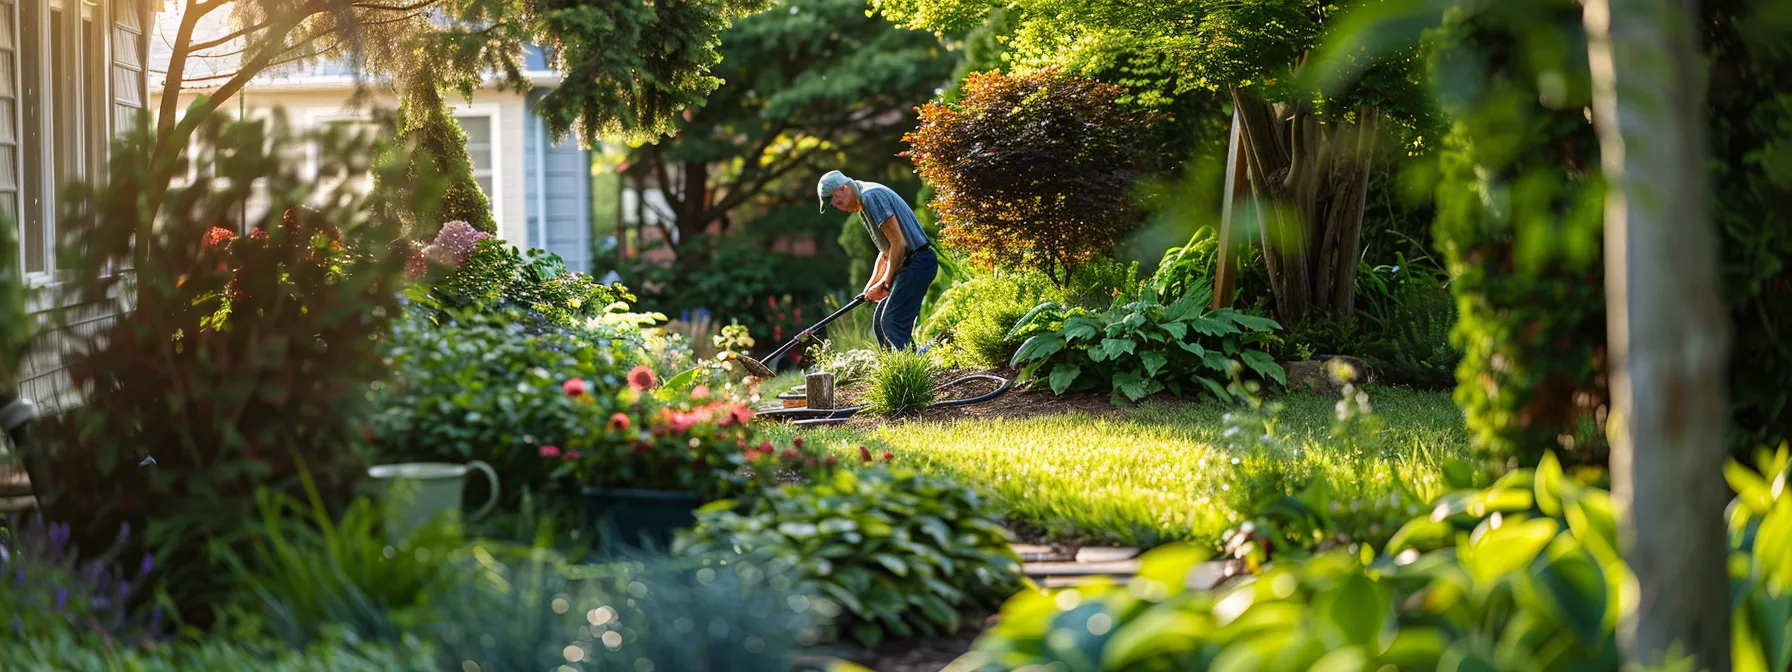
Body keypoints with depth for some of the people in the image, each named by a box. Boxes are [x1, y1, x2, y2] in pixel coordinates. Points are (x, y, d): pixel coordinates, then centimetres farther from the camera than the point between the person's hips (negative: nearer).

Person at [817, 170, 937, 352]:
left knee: (892, 323, -16)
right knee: (880, 322, 13)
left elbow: (898, 242, -19)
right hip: (909, 264, 11)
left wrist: (886, 283, -12)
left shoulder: (871, 196, -15)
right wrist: (872, 284, 14)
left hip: (917, 261, -11)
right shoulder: (863, 206, 19)